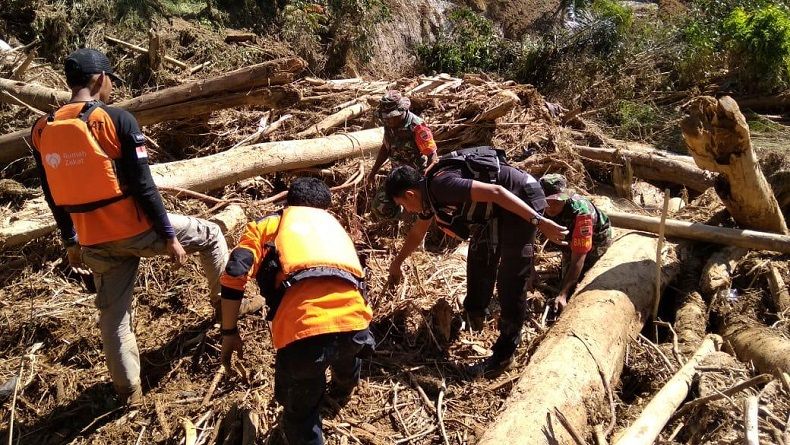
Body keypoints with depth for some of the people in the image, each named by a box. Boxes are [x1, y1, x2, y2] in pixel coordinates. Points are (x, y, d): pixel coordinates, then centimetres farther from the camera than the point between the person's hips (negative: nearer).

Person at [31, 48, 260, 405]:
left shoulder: (41, 130, 3)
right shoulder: (115, 119, -15)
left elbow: (54, 197, 11)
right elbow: (143, 186, -16)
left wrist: (71, 242, 22)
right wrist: (170, 236, -9)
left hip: (94, 242, 6)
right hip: (136, 230, -5)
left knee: (113, 316, 19)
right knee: (210, 235, 18)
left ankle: (128, 390, 31)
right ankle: (225, 303, 33)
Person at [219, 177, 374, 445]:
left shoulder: (267, 224, 23)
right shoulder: (333, 224, 34)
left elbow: (235, 274, 6)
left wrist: (229, 333, 16)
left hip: (303, 326, -5)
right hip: (354, 319, 5)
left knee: (300, 413, 21)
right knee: (347, 351, 42)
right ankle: (342, 393, 70)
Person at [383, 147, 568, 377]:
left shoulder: (441, 184, -23)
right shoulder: (428, 192, 7)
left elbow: (495, 192, -30)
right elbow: (417, 233, 25)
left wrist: (539, 222, -30)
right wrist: (397, 264, 37)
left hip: (520, 200, -10)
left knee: (512, 279, -6)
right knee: (480, 257, 21)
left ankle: (504, 354, 0)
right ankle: (475, 313, 41)